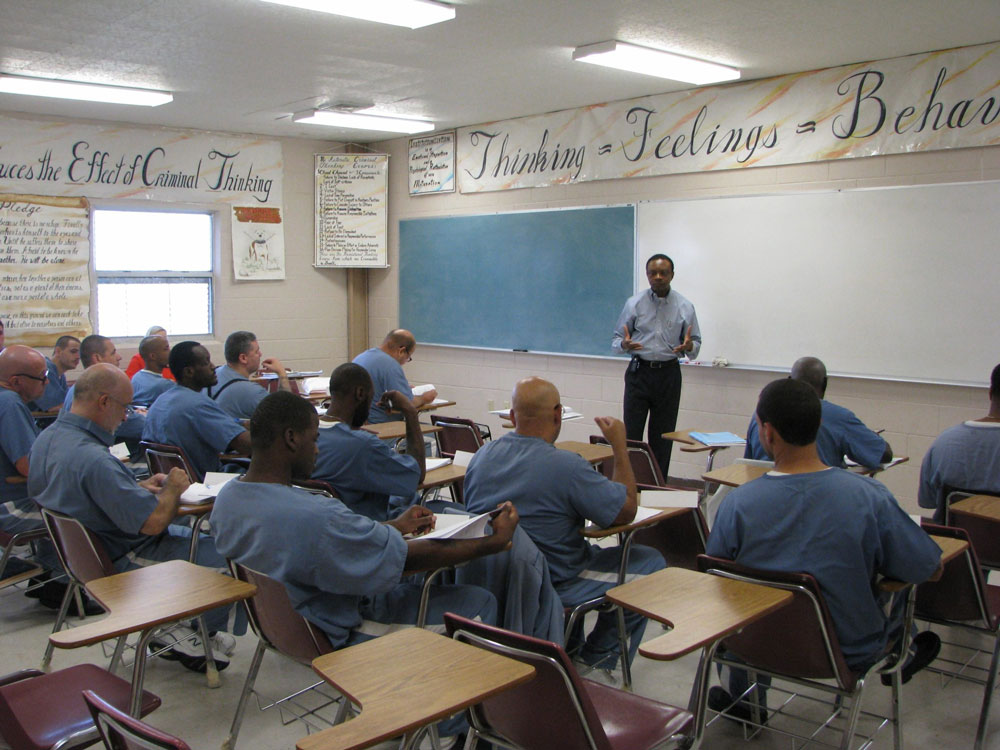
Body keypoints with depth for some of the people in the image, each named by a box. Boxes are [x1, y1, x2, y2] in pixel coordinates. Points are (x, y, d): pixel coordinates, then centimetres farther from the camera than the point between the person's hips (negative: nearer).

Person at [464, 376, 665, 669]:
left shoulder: (481, 455, -5)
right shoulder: (566, 466, -27)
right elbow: (627, 511, -16)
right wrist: (619, 446, -7)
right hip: (552, 586, -8)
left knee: (586, 548, 33)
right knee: (650, 561, 8)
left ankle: (568, 649, 36)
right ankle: (595, 662, 17)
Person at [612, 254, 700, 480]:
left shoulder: (685, 307, 4)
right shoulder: (634, 304, 2)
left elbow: (696, 342, 8)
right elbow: (616, 338, 5)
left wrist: (689, 347, -17)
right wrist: (624, 344, -19)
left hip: (668, 374, 1)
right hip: (639, 371, -1)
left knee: (662, 436, 5)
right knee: (631, 432, -4)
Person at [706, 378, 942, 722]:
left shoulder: (737, 503, -21)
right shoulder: (869, 497, -23)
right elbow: (931, 570, -9)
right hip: (850, 652, 0)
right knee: (898, 577, 24)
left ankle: (744, 700, 46)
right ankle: (898, 657, 48)